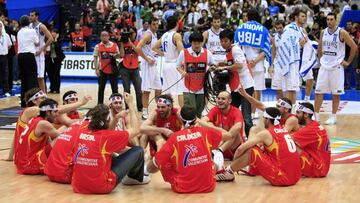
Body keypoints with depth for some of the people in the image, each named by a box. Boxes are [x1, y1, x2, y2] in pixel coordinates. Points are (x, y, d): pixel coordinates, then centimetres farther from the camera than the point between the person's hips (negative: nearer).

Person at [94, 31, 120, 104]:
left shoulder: (114, 45, 2)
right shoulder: (98, 46, -1)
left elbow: (118, 56, 9)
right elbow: (95, 58, 0)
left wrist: (116, 55, -16)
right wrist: (96, 69, -7)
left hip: (112, 70, 1)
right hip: (102, 70, -1)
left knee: (115, 88, 5)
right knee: (101, 88, 4)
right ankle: (100, 104, 12)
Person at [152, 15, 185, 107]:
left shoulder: (164, 35, 9)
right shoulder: (176, 35, -12)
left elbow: (154, 48, 18)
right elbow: (181, 51, -21)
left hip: (165, 64, 8)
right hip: (175, 64, -8)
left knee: (166, 90, 14)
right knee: (181, 90, -5)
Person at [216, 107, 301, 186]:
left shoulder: (266, 133, -5)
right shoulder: (284, 131, 15)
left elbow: (241, 148, -7)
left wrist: (234, 160, 13)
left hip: (282, 177, -7)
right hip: (296, 176, 7)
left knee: (251, 151, -2)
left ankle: (228, 172, 12)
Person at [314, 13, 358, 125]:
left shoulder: (342, 33, -10)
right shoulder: (323, 32, 5)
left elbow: (354, 47, -7)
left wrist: (348, 62, -4)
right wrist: (321, 59, 13)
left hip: (336, 66, -4)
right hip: (324, 66, 4)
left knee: (336, 93, 2)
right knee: (318, 91, 0)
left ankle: (333, 117, 11)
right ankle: (316, 116, 6)